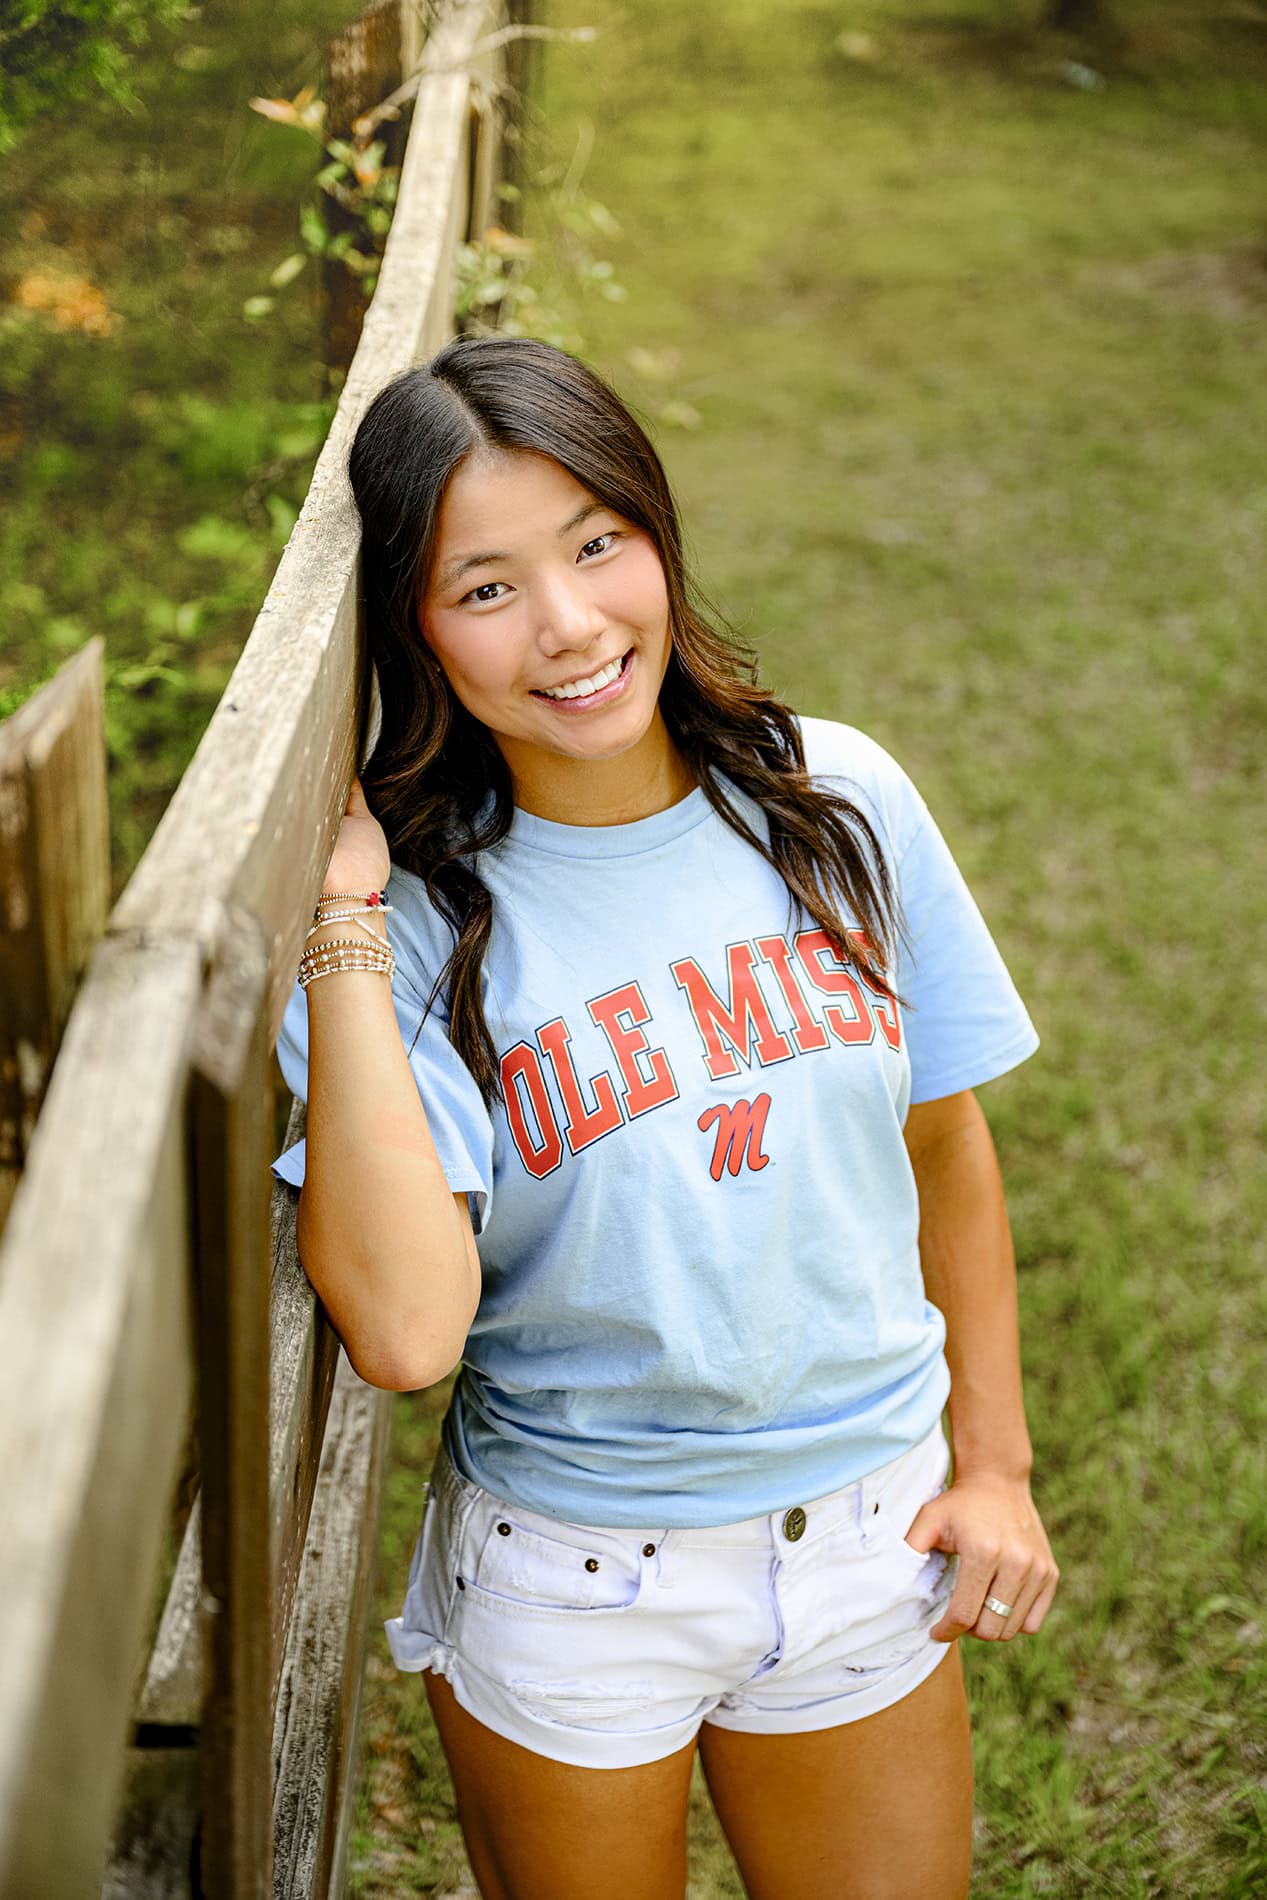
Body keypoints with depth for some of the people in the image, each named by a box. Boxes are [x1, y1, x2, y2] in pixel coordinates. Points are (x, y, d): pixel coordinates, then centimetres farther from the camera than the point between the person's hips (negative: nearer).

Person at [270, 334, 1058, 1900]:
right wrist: (345, 917, -28)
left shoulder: (834, 799, -8)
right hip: (570, 1580, -2)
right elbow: (404, 1330, -30)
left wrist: (994, 1462, 5)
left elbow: (945, 1141, 5)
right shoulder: (414, 913, -16)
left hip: (872, 1536, 3)